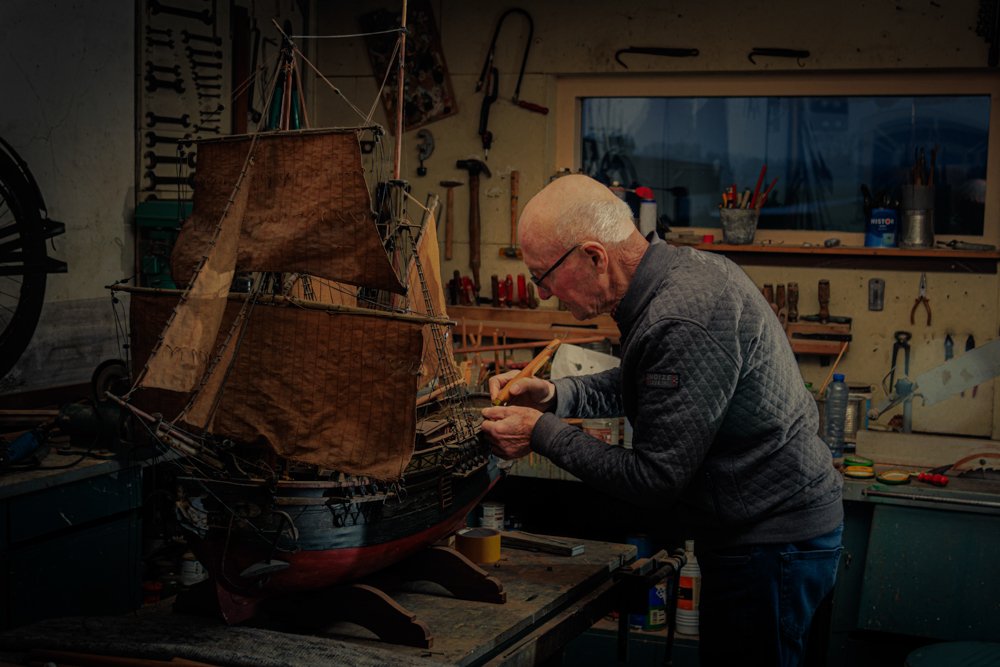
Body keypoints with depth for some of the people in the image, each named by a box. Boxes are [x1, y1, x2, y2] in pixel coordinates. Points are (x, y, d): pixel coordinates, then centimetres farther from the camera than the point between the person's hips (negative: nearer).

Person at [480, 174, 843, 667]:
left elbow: (655, 478, -23)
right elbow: (632, 384, 21)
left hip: (773, 547, -10)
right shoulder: (679, 267, 3)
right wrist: (554, 394, 5)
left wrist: (541, 433, -15)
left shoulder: (683, 320, -28)